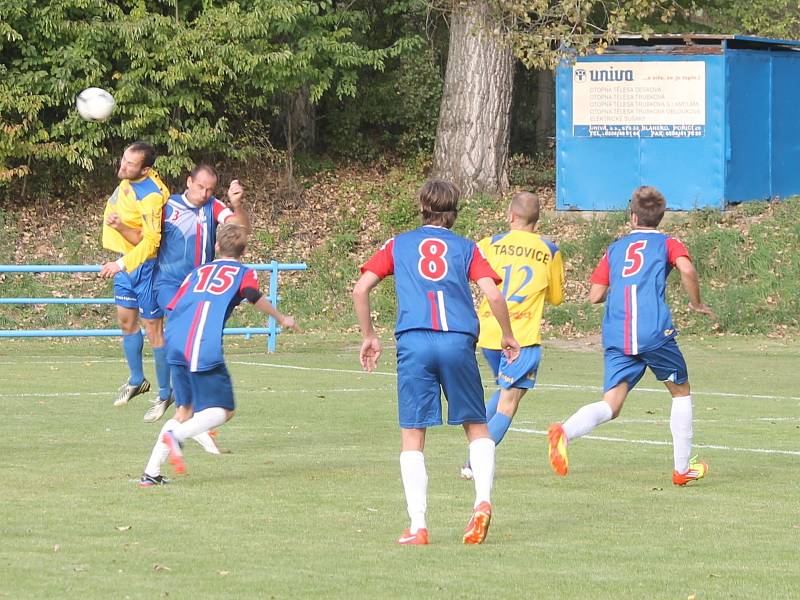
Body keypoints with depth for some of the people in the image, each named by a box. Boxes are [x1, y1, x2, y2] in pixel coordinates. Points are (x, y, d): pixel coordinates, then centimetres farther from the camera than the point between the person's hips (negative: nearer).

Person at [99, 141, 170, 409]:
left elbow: (149, 243, -28)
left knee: (152, 327, -1)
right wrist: (119, 225, -18)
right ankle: (136, 380, 32)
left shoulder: (151, 196, -27)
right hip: (125, 260, 9)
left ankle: (165, 392, 8)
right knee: (126, 321, 17)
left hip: (144, 265, -9)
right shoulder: (127, 181, -1)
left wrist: (121, 264, -31)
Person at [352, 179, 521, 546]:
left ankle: (417, 526, -4)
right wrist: (508, 337, 17)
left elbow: (360, 289, 8)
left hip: (414, 342, 0)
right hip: (459, 341, 0)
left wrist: (368, 336, 19)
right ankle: (482, 501, -7)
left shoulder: (398, 245, 18)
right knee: (476, 427, 14)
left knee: (412, 436, 4)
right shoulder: (466, 248, 15)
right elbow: (493, 295, 2)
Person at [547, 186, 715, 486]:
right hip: (655, 331, -3)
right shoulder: (667, 243, 12)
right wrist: (697, 303, 6)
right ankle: (683, 468, 20)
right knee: (681, 391, 19)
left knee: (610, 405, -5)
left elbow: (595, 295, 16)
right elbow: (687, 270, -9)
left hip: (616, 337, 3)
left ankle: (565, 432, -35)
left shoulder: (615, 249, 22)